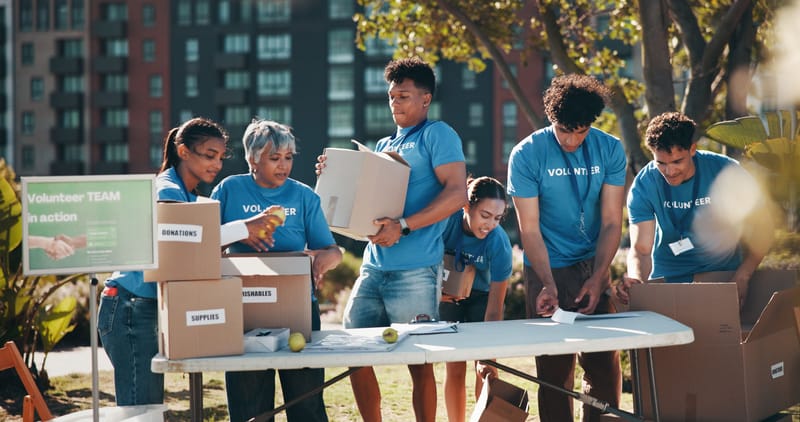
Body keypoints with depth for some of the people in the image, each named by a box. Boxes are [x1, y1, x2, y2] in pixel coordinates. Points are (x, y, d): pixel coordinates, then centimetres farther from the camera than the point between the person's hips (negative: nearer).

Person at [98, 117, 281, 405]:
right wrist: (245, 228, -28)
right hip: (130, 307, -10)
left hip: (148, 308, 10)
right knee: (139, 408, -10)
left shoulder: (189, 197, 18)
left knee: (150, 406, 10)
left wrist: (244, 235, -4)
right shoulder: (167, 191, -13)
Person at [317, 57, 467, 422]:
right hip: (373, 266, 7)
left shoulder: (437, 135, -2)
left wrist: (403, 227, -21)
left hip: (415, 270, -7)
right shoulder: (384, 146, 21)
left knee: (419, 363, -2)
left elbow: (457, 193, -14)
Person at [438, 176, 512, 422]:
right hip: (448, 295, 1)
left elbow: (494, 310, -28)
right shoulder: (447, 221, -29)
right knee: (455, 367, -5)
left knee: (485, 369, -11)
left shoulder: (499, 243, -30)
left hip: (482, 297, -1)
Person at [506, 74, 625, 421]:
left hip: (593, 266, 2)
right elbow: (530, 230, -10)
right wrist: (548, 285, -21)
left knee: (604, 363, 0)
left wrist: (597, 279, -15)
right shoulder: (526, 155, -11)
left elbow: (611, 222, -4)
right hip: (547, 268, -2)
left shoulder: (610, 150, -5)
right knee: (554, 367, -1)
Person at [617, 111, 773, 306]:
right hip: (669, 279, 0)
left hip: (725, 272, 0)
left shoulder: (727, 171, -13)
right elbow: (641, 248, -16)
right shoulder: (643, 186, -12)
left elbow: (761, 227, -6)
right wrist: (636, 279, -39)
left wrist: (742, 276, -20)